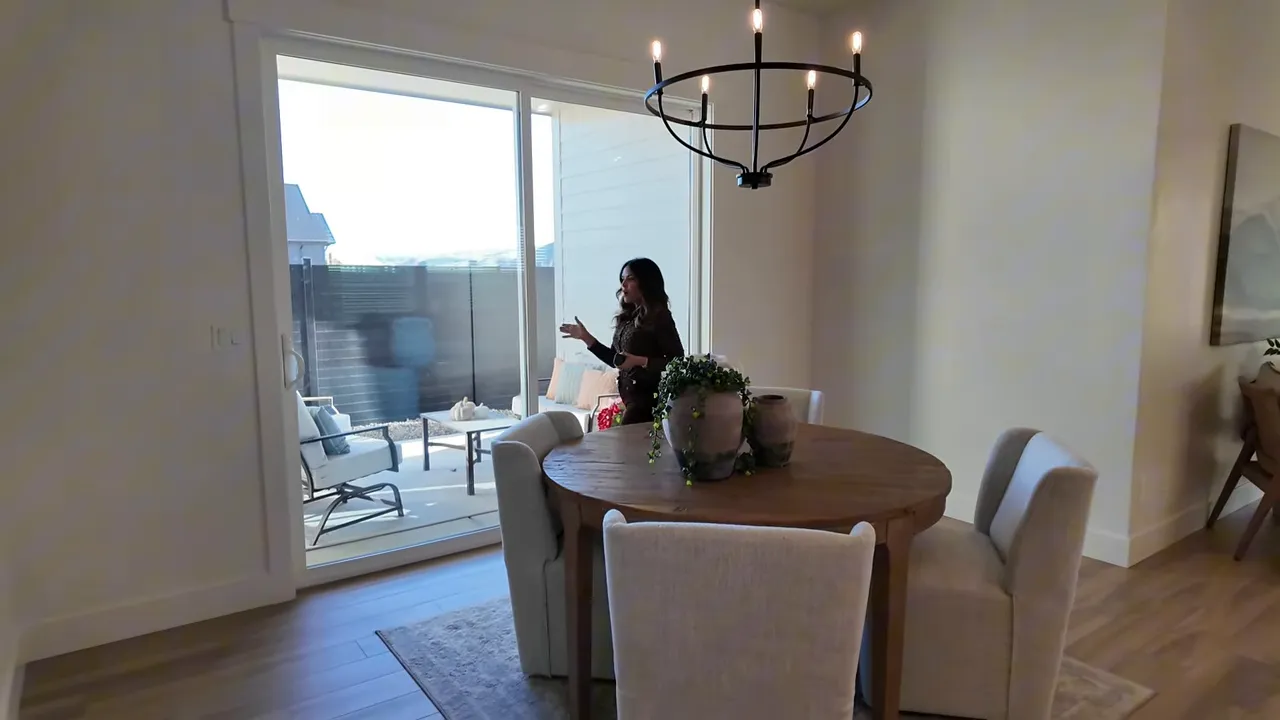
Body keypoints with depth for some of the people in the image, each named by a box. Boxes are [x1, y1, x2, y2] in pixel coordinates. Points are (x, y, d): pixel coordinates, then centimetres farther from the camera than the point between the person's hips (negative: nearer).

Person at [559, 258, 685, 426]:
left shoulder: (659, 317, -12)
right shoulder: (627, 318, 9)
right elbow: (615, 359, 14)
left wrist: (639, 361, -25)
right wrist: (586, 337, 9)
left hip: (649, 399, -7)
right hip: (631, 397, 7)